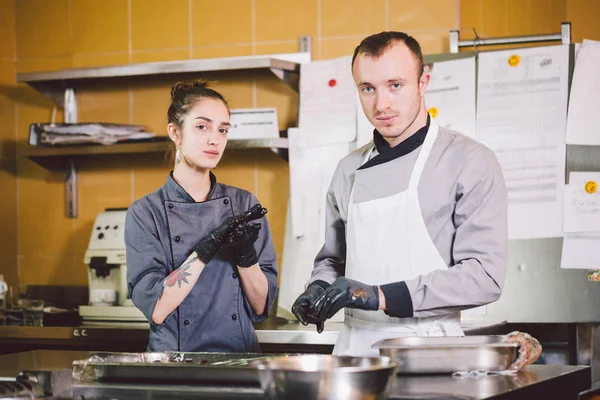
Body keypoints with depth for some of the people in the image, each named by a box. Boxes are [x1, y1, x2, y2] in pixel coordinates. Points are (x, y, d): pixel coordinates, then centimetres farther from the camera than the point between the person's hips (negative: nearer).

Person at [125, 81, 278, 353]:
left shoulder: (243, 205, 6)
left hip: (240, 354, 2)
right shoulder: (145, 213, 0)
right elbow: (155, 308, -10)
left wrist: (246, 254, -11)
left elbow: (261, 307, 4)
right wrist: (207, 248, -15)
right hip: (173, 355, -2)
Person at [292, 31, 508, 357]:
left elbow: (484, 274, -9)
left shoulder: (469, 162, -1)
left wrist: (381, 296, -14)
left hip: (426, 353, -4)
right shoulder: (350, 171, 16)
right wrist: (317, 291, 6)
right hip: (354, 348, 5)